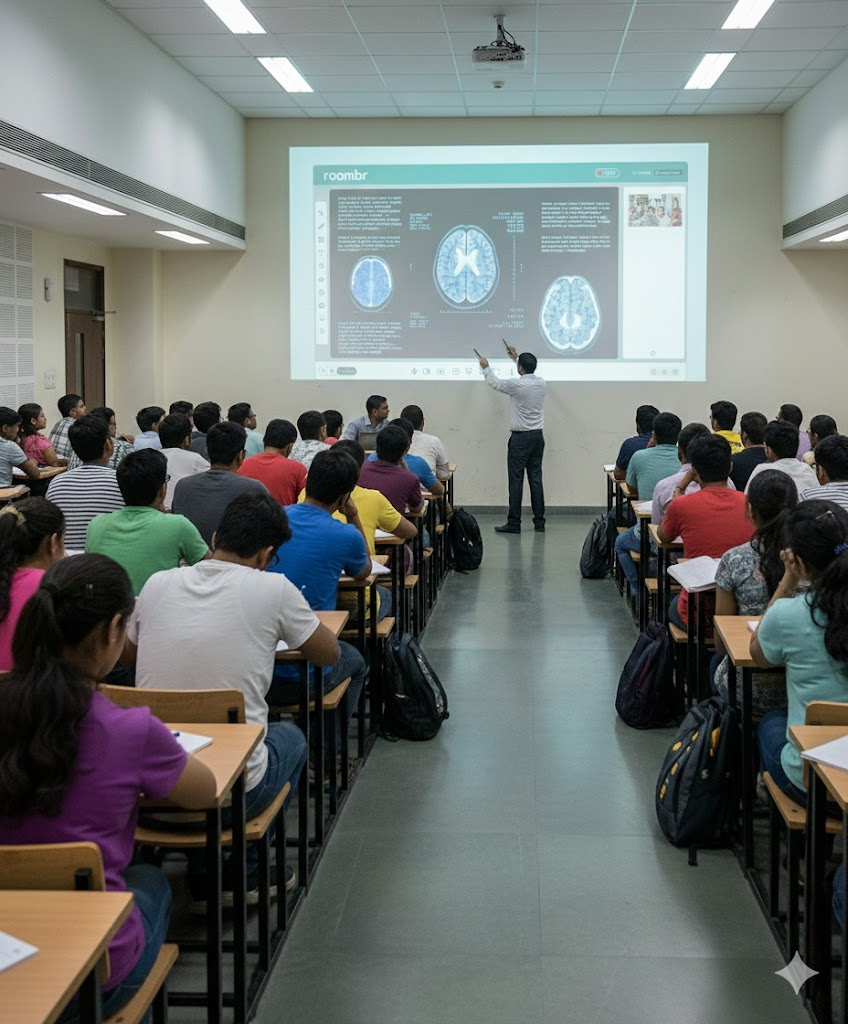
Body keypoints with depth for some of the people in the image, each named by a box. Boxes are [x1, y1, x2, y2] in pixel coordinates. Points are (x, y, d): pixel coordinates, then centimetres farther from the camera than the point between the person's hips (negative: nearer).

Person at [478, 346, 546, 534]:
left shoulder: (516, 384, -15)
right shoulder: (541, 383, 3)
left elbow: (495, 383, 4)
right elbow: (529, 374, 27)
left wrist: (486, 368, 23)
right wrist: (516, 358, 41)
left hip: (520, 437, -6)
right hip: (538, 435, 6)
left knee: (516, 479, -3)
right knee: (536, 478, 8)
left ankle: (514, 523, -2)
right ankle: (539, 521, 10)